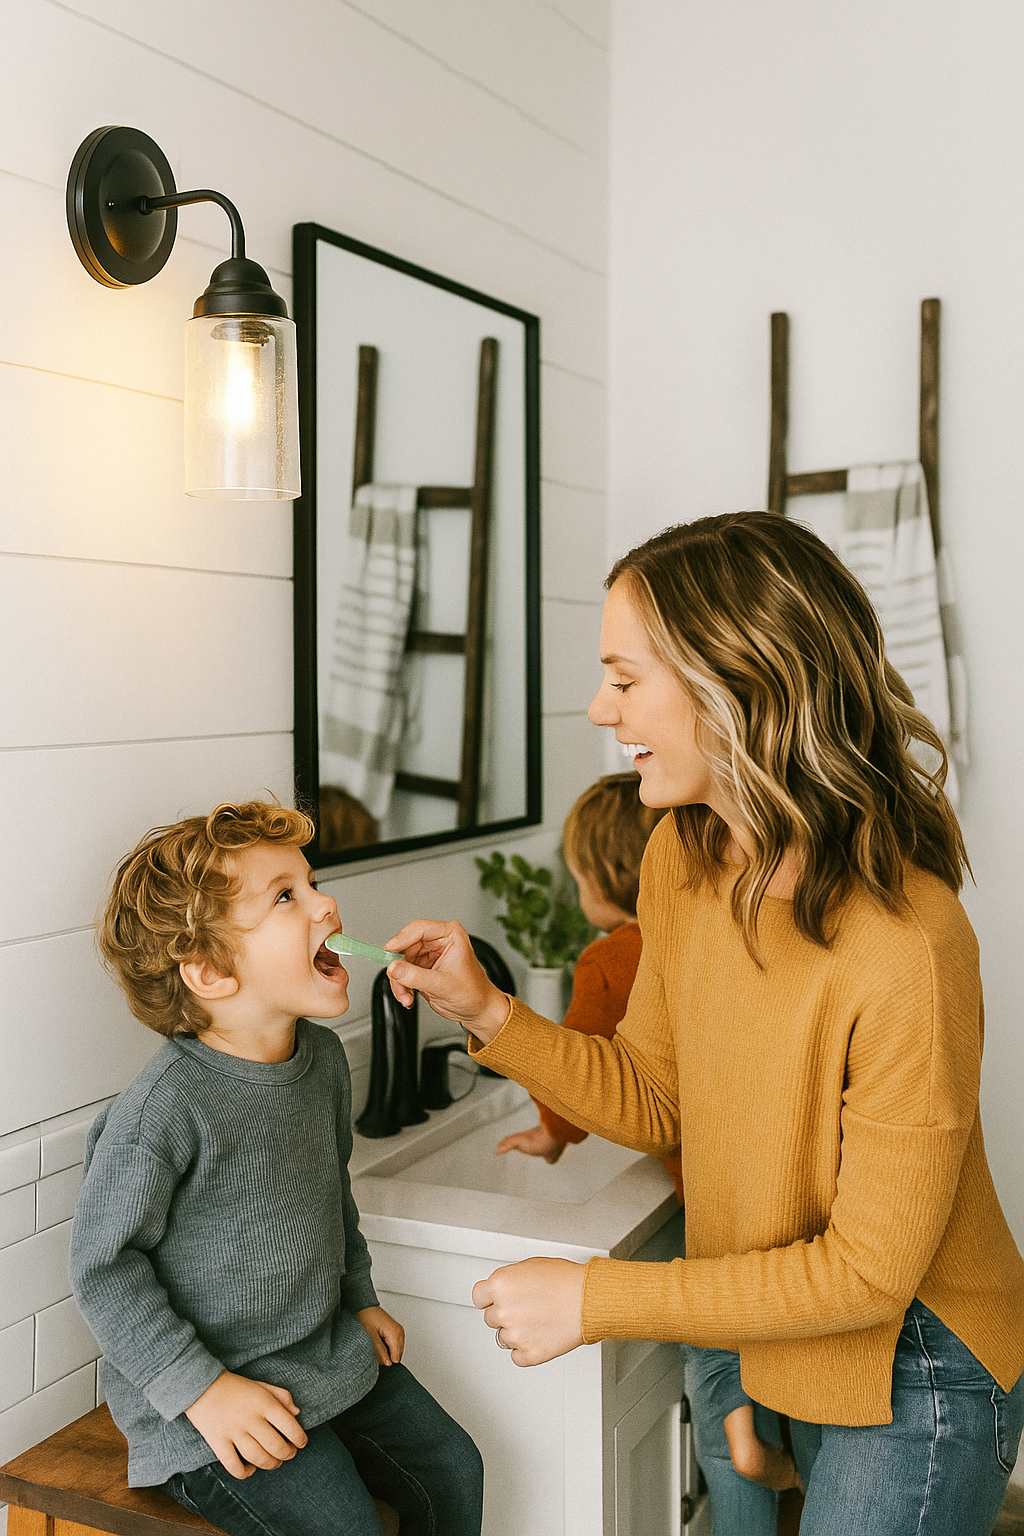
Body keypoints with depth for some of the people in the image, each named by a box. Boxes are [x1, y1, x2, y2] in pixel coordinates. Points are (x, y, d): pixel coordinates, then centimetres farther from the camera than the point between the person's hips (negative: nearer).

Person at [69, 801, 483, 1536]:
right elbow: (105, 1264, -19)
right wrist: (202, 1389, -19)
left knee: (452, 1470, 8)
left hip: (330, 1354, 7)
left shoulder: (322, 1057, -2)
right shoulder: (164, 1108, -26)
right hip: (216, 1382, -7)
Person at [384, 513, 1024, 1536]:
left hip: (916, 1375, -7)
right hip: (791, 1345, 7)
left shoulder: (906, 951, -33)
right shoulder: (681, 858, -8)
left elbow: (870, 1271, -25)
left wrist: (595, 1301, -22)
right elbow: (657, 1103, 1)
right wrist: (486, 1012, -12)